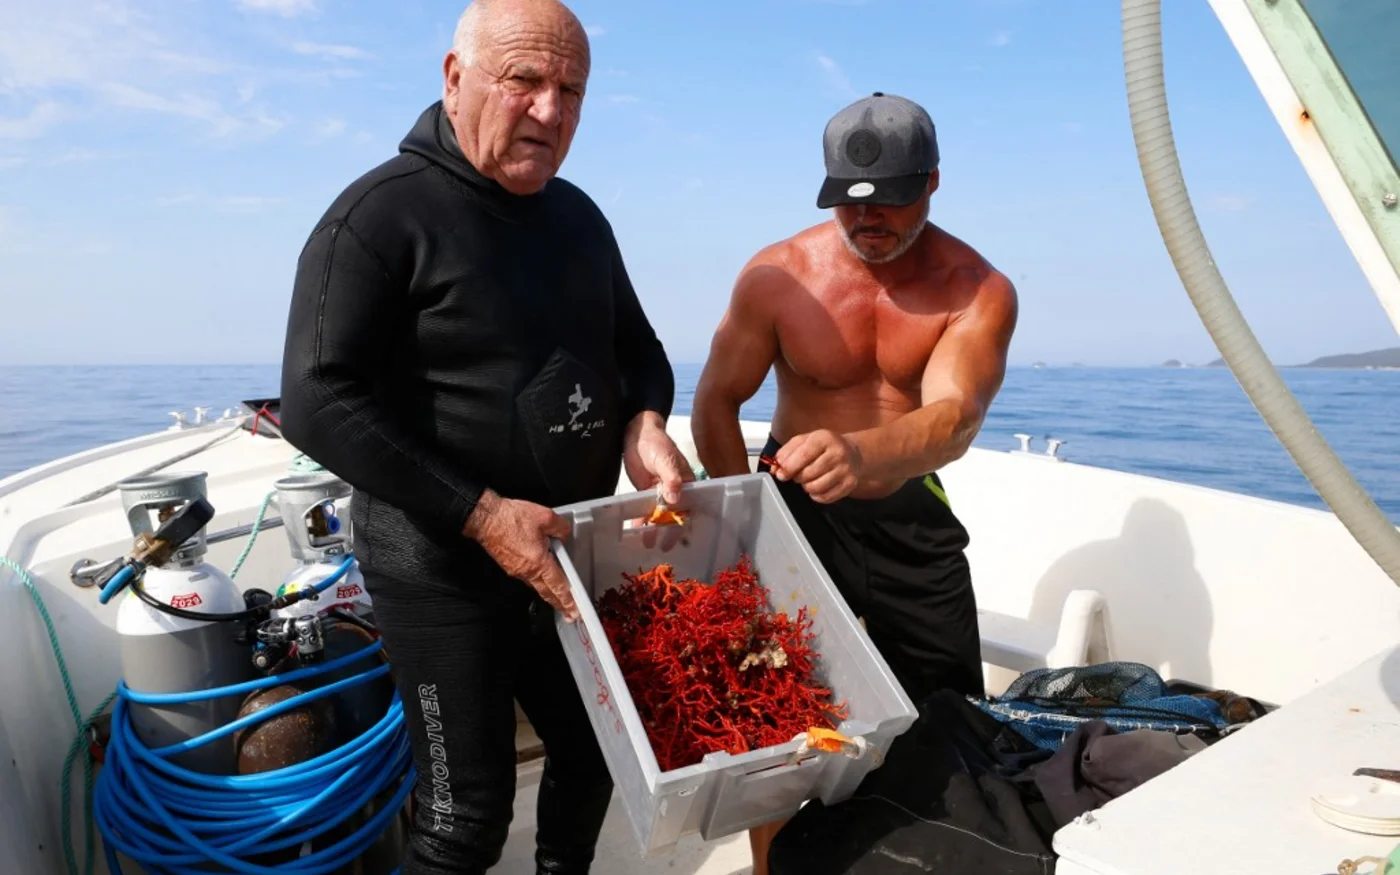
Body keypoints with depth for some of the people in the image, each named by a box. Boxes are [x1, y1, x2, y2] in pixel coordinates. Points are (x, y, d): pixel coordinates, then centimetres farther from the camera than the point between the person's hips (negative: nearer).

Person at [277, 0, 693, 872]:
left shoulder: (579, 216, 8)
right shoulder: (382, 214, -14)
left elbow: (636, 345, 17)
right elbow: (319, 404, -19)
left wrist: (644, 424, -6)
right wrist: (482, 514, -24)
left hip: (567, 555, 7)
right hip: (442, 569, -6)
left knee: (598, 753, 19)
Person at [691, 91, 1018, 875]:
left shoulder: (980, 290, -14)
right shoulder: (777, 274, -13)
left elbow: (954, 416, -32)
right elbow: (718, 401, -4)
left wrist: (861, 452, -53)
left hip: (911, 515, 1)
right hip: (796, 506, -1)